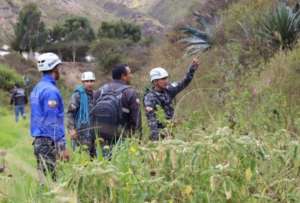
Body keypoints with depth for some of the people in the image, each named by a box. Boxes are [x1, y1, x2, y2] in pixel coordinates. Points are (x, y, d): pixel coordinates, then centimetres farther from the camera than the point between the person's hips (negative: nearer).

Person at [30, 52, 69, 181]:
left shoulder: (37, 88, 14)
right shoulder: (51, 90, -15)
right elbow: (54, 121, -19)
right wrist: (62, 146, -18)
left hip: (38, 140, 9)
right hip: (49, 141, -9)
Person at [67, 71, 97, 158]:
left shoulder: (94, 95, 13)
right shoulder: (77, 95, -7)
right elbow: (70, 113, -12)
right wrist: (71, 129, -19)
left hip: (92, 131, 7)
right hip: (81, 131, -7)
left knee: (93, 155, 8)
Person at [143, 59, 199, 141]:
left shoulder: (168, 90, 4)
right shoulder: (149, 97, -15)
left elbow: (183, 84, 8)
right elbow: (151, 119, -21)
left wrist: (191, 70, -3)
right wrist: (155, 136, -28)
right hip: (160, 131, -6)